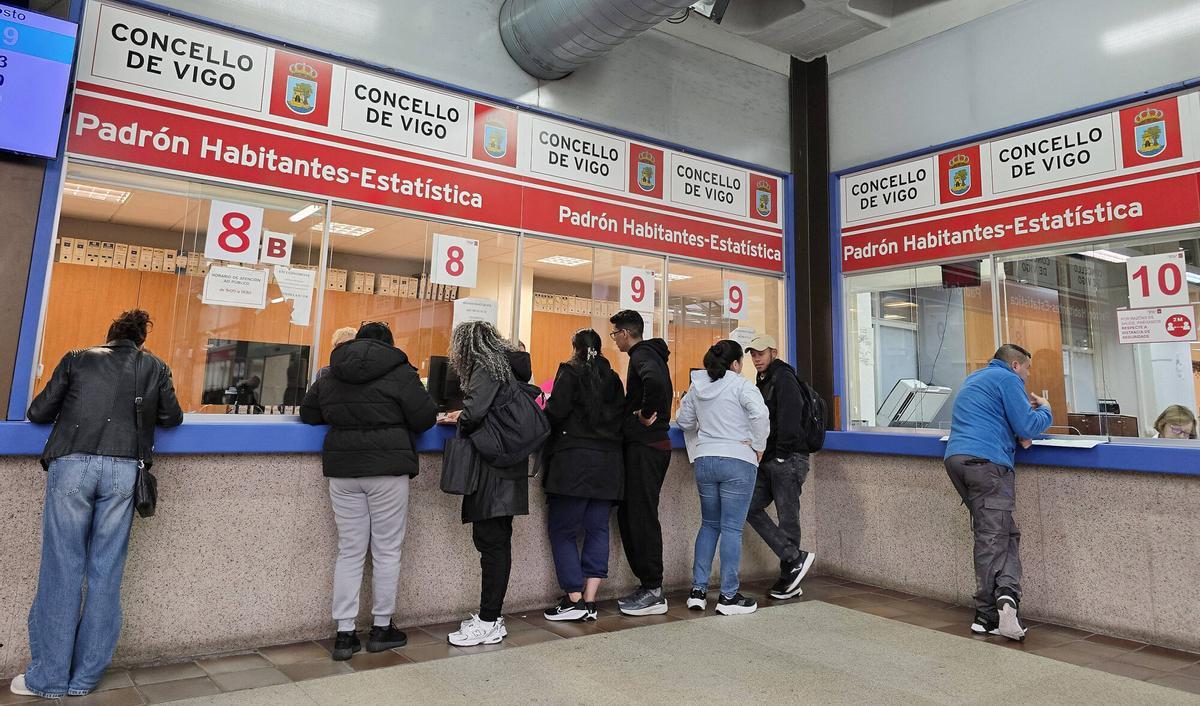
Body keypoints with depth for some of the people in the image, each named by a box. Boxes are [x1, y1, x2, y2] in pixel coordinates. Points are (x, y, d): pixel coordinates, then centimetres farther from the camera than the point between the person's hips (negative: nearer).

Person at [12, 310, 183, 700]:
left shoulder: (77, 358, 14)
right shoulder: (155, 367, 15)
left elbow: (38, 413, 14)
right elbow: (172, 418, 21)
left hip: (72, 463, 0)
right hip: (123, 468, 1)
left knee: (62, 569, 5)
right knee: (105, 572, 6)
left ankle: (49, 678, 12)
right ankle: (85, 677, 14)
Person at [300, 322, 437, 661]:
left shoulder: (331, 375, 9)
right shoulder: (399, 372, -6)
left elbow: (308, 413, 18)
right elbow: (425, 417, -7)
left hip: (343, 470, 4)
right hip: (388, 470, -4)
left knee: (349, 551, 10)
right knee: (387, 550, 7)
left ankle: (344, 633, 13)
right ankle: (381, 628, 17)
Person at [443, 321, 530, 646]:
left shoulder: (487, 370, -9)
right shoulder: (502, 367, 18)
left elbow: (474, 412, -21)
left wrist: (460, 418, -2)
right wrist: (464, 415, 11)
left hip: (494, 470, -9)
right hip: (500, 467, 9)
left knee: (492, 541, -4)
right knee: (494, 541, 12)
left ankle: (489, 623, 3)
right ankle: (491, 615, 20)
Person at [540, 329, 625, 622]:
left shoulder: (570, 372, -3)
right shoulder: (613, 378, 13)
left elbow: (556, 411, -11)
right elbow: (622, 417, 11)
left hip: (575, 462, -6)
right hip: (609, 463, 6)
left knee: (562, 531, 3)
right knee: (597, 529, 8)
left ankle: (574, 600, 1)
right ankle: (590, 602, 9)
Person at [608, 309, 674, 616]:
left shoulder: (642, 355, -13)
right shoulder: (649, 354, 19)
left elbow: (655, 381, -35)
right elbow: (662, 388, 26)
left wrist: (646, 414, -22)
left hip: (645, 447, -10)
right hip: (646, 444, 10)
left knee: (642, 518, -4)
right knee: (628, 515, 13)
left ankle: (654, 592, 4)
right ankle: (647, 584, 20)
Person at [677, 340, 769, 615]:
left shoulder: (697, 387, 10)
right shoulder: (741, 385, -7)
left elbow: (683, 420, 18)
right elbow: (760, 414, -20)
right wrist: (758, 446, -9)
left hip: (704, 460, 5)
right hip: (738, 461, -5)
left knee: (709, 525, 17)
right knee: (732, 528, 0)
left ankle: (698, 590, 16)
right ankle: (729, 596, 6)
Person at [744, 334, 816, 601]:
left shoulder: (784, 379, -8)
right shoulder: (763, 381, 21)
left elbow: (789, 418, -19)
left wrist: (781, 453, -20)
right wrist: (766, 455, 13)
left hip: (787, 460, -9)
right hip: (770, 460, 9)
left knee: (787, 517, -3)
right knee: (751, 508, 2)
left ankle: (790, 581, 7)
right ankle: (796, 558, 5)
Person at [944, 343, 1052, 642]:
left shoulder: (974, 379, 28)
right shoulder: (1008, 379, 1)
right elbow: (1027, 429, -5)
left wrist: (1026, 409, 23)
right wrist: (1044, 410, 15)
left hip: (956, 458, 8)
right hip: (986, 461, -8)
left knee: (1006, 533, 7)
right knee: (993, 536, -8)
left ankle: (1004, 593, -7)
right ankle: (987, 615, -13)